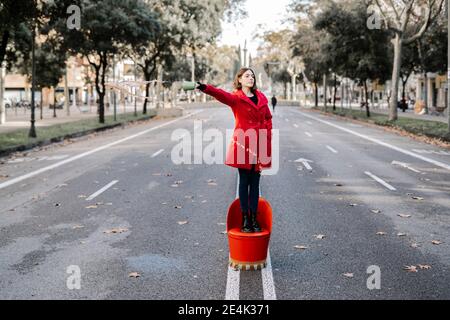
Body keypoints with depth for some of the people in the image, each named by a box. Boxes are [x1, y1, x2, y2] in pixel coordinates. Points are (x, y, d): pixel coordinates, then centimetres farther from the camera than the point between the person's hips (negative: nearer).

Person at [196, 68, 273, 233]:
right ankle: (245, 220, 10)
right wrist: (206, 88, -43)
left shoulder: (261, 97, 12)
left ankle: (254, 218, 16)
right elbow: (222, 95, -23)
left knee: (255, 182, 9)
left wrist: (267, 138, 7)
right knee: (244, 181, 3)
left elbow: (268, 118, 19)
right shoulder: (236, 98, -3)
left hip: (259, 145, 4)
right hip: (243, 144, -4)